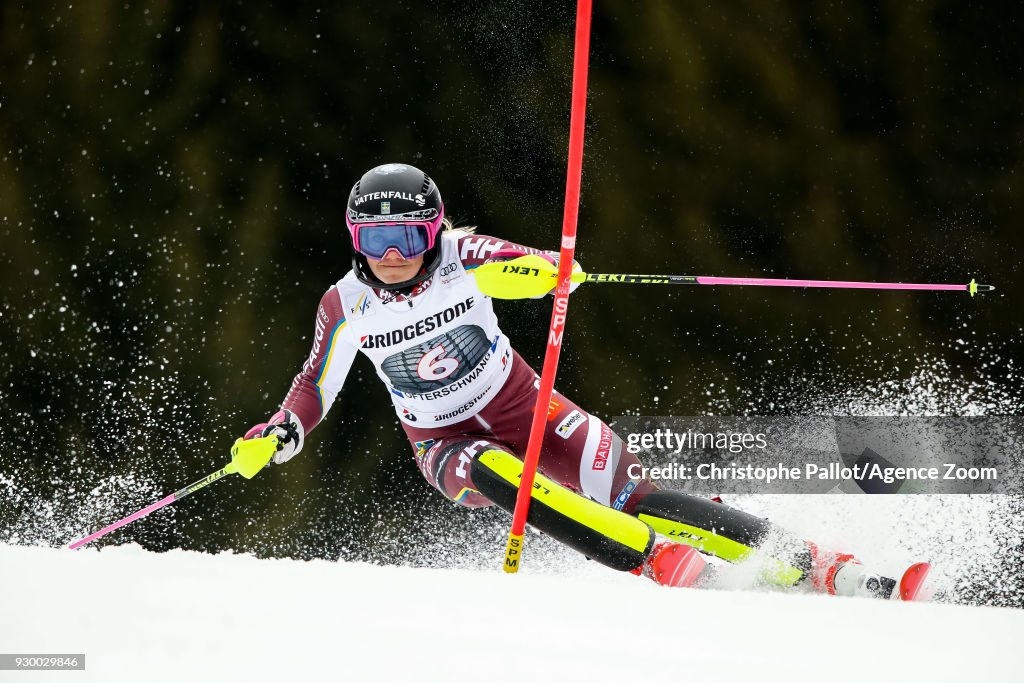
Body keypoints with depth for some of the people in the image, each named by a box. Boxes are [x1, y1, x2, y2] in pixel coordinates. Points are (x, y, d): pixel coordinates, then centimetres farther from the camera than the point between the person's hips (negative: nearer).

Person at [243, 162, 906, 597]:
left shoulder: (458, 254, -15)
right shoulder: (347, 306, -11)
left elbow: (542, 266, -25)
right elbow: (317, 386, -2)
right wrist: (284, 430, -21)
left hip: (522, 405, 0)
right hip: (447, 444, 1)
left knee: (628, 496, -17)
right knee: (494, 473, -35)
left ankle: (814, 564, -15)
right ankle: (661, 562, -38)